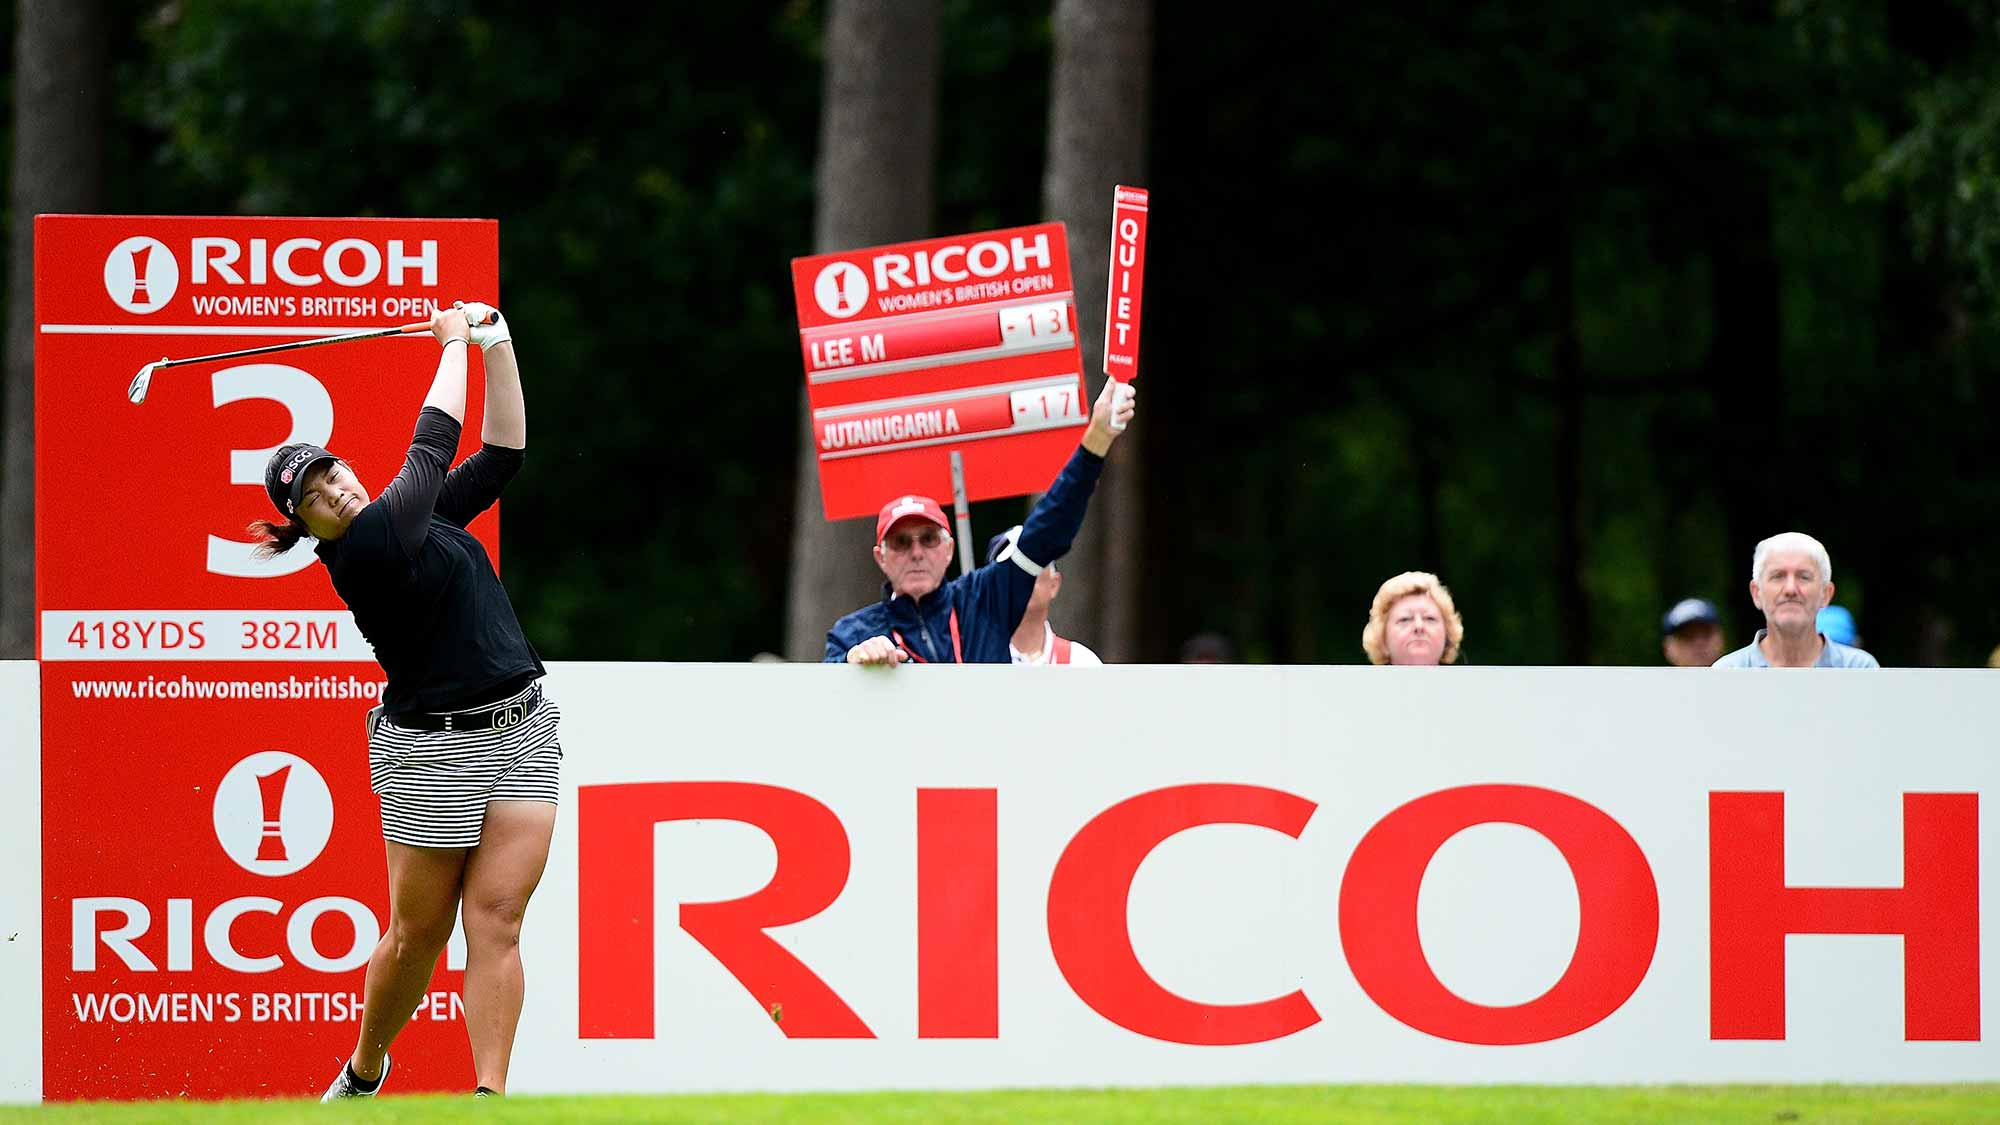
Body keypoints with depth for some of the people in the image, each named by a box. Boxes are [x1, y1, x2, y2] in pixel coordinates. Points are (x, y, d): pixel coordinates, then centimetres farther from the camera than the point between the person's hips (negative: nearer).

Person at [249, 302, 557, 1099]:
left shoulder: (416, 519, 11)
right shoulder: (362, 553, -14)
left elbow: (502, 453, 15)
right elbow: (431, 449, -9)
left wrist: (497, 345, 9)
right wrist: (456, 343, 4)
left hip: (521, 727, 6)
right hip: (435, 748, -6)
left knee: (496, 915, -5)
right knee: (418, 929, 2)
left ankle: (490, 1093, -11)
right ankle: (363, 1074, 25)